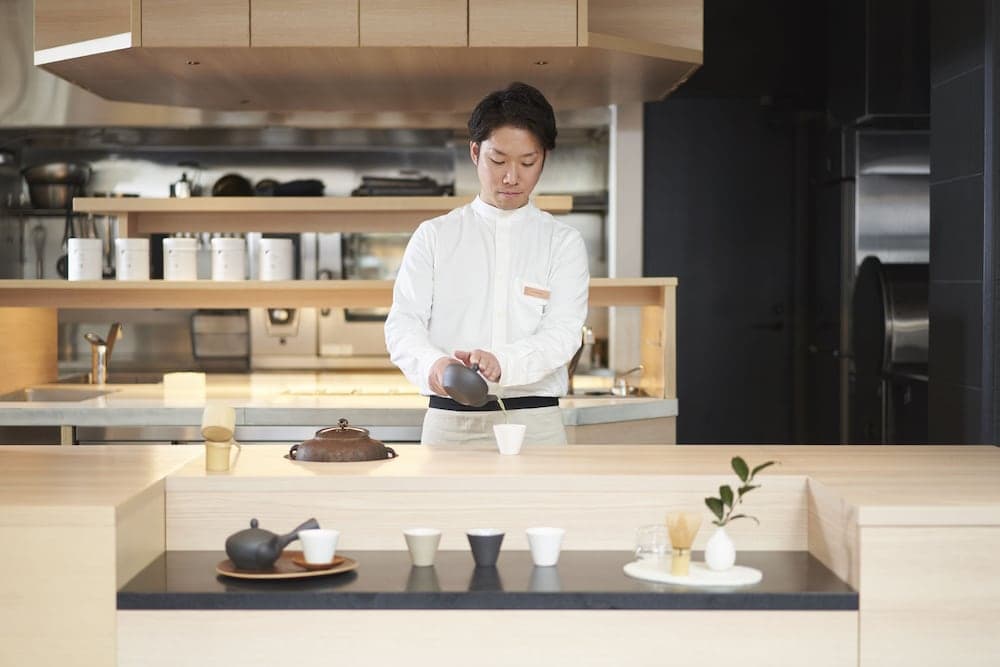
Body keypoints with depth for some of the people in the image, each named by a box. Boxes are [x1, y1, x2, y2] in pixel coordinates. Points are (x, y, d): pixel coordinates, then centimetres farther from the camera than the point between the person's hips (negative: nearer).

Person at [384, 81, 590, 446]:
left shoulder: (563, 242, 6)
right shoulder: (434, 236, 8)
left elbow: (562, 333, -7)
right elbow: (403, 323, -1)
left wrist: (502, 363, -28)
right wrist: (432, 364, -24)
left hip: (534, 425, 0)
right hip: (449, 421, 0)